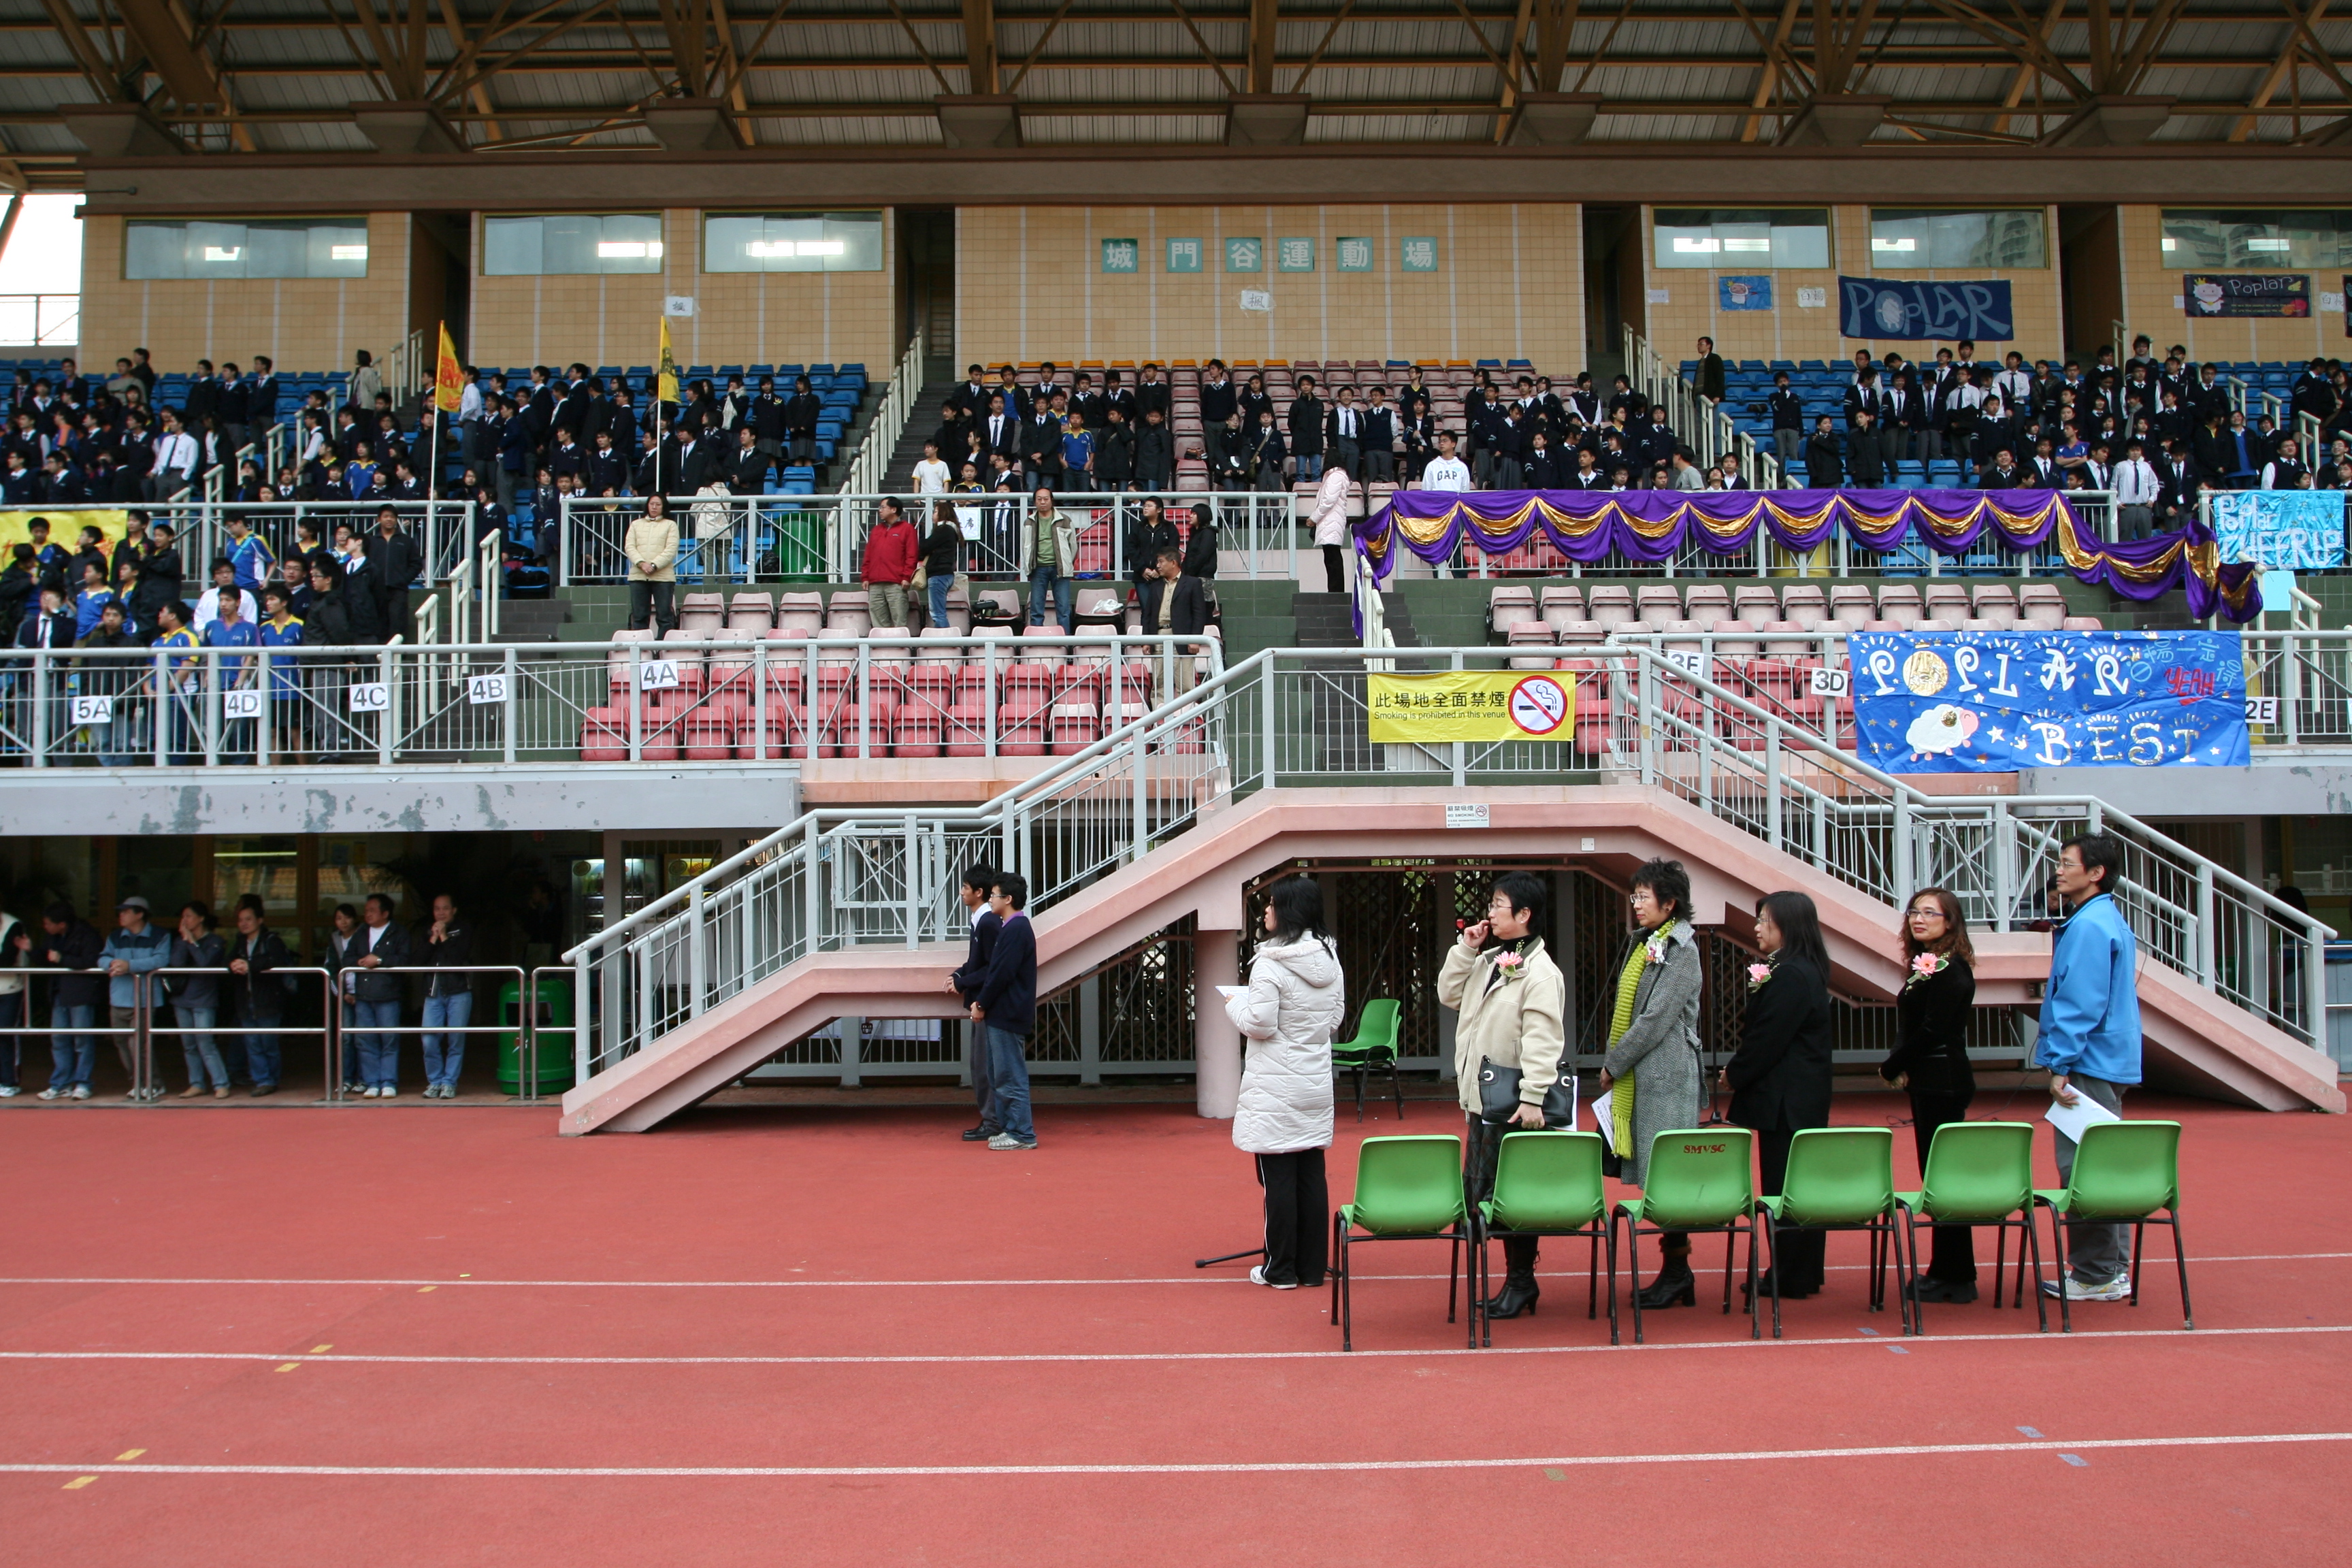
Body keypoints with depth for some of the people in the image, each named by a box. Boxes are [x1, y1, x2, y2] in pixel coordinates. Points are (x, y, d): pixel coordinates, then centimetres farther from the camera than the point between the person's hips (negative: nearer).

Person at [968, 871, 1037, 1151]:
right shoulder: (1009, 927, 17)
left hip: (1008, 1015, -11)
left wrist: (982, 1005, -11)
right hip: (999, 1015, 11)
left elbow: (1002, 974, -19)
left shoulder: (1016, 929, -16)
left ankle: (1022, 1134, -3)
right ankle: (1007, 1128, 20)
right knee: (999, 1076, 14)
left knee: (1011, 1077, -7)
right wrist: (981, 1002, 8)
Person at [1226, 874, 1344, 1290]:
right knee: (1312, 1175, 10)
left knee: (1278, 1178, 0)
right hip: (1317, 1082, 7)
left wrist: (1234, 1005, 1)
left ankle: (1280, 1270, 7)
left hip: (1275, 1089, -7)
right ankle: (1313, 1267, 16)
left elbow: (1259, 1024, -17)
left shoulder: (1270, 963, -16)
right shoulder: (1330, 961, 6)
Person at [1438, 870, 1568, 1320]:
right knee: (1477, 1190, 11)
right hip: (1480, 1097, 9)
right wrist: (1465, 949, 7)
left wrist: (1533, 1098, -26)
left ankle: (1521, 1281, 10)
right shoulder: (1488, 960, 14)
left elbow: (1542, 1041, -20)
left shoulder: (1540, 971, -14)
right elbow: (1449, 995, 17)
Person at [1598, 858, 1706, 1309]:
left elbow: (1656, 1019, -15)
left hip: (1665, 1077, -8)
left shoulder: (1680, 949, -10)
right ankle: (1674, 1271, 14)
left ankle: (1677, 1269, 1)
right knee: (1650, 1173, 8)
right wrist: (1613, 1064, 7)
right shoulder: (1641, 943, 15)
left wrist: (1613, 1065, -11)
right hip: (1636, 1078, 8)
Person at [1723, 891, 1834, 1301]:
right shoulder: (1806, 971, 14)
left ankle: (1791, 1278, 4)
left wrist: (1734, 1075, -6)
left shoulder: (1789, 976, -18)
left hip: (1785, 1098, -10)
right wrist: (1739, 1071, 10)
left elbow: (1767, 1039, -19)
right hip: (1803, 1096, 10)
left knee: (1783, 1188, -3)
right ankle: (1803, 1274, 21)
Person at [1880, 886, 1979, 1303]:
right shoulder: (1927, 964, 14)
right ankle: (1946, 1271, 20)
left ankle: (1957, 1279, 3)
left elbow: (1931, 1030, -19)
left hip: (1943, 1084, -10)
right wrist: (1902, 1068, 0)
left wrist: (1892, 1068, -7)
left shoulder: (1950, 970, -14)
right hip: (1928, 1082, 10)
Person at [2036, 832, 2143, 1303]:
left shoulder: (2089, 926, -16)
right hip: (2111, 1064, 11)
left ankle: (2094, 1276, -2)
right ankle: (2113, 1269, 21)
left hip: (2090, 1065, -11)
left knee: (2083, 1170, -7)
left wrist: (2061, 1066, -20)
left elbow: (2079, 1004, -21)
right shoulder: (2112, 921, 16)